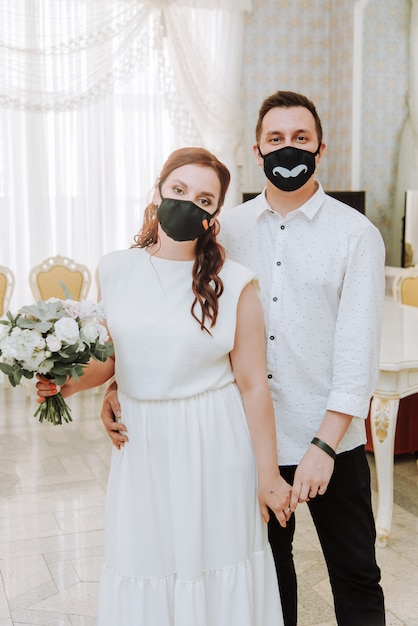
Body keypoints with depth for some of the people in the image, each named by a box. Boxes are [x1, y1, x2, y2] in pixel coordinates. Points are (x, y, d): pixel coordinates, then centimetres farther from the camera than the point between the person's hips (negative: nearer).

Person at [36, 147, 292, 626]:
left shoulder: (234, 284, -8)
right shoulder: (114, 270, 1)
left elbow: (253, 385, -7)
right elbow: (110, 357, 11)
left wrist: (269, 477, -4)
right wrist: (67, 383, -9)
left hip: (212, 448, -2)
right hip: (140, 445, 3)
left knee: (214, 570, 9)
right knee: (143, 570, 12)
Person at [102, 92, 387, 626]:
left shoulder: (356, 235, -6)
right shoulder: (228, 229, 1)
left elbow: (358, 346, -11)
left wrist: (324, 445, -16)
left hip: (331, 441, -2)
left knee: (354, 573, 13)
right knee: (265, 566, 20)